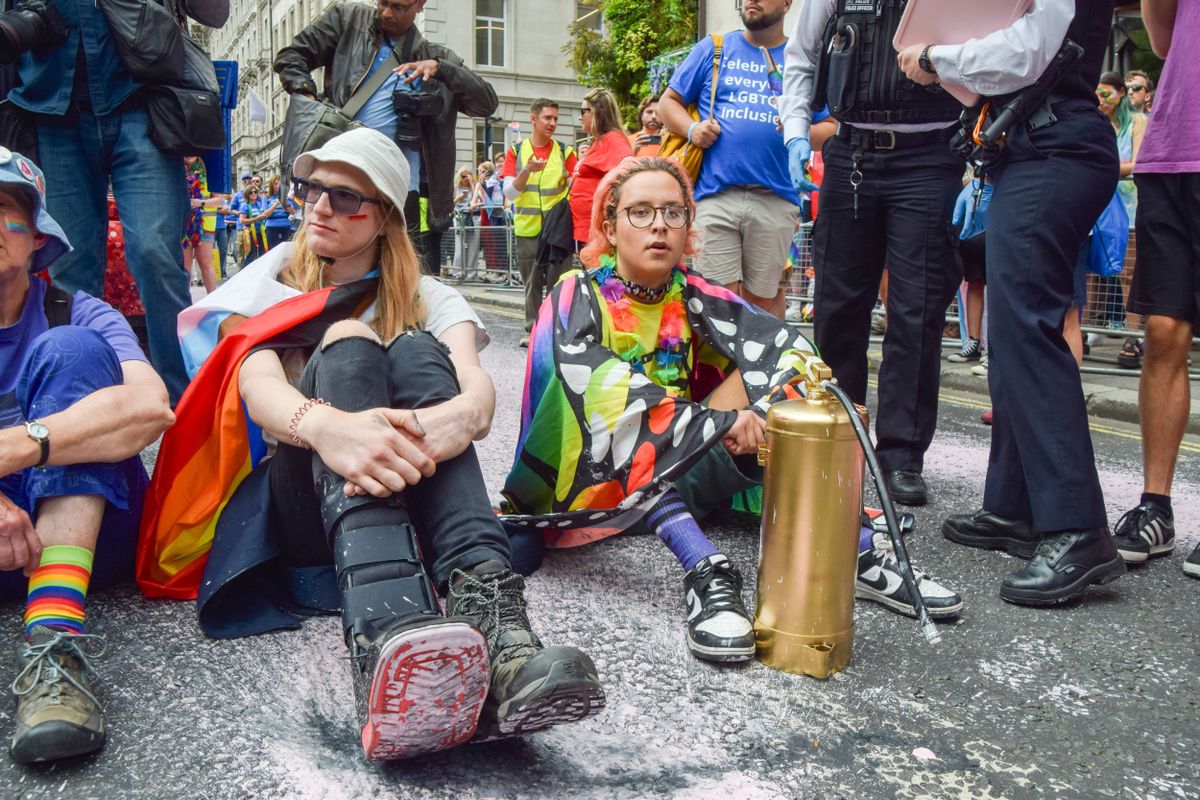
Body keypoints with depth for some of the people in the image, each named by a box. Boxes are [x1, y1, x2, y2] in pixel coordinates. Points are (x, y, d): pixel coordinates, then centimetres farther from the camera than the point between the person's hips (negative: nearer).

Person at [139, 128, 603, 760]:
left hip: (406, 503, 1)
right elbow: (256, 384, -10)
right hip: (292, 504, 0)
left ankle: (487, 614, -48)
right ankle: (388, 630, -55)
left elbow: (478, 386, -8)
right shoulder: (274, 282, 13)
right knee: (347, 346, -26)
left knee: (414, 352, -24)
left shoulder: (424, 299, 14)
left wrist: (460, 417, -35)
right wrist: (324, 425, -35)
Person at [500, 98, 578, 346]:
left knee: (557, 282, 1)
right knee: (532, 283, 7)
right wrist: (527, 171, -20)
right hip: (527, 229, 0)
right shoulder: (516, 151, 4)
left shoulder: (565, 152, 5)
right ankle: (532, 329, 16)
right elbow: (509, 193, -4)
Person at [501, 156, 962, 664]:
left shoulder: (693, 298, 5)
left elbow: (781, 346, -11)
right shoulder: (577, 296, -7)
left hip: (683, 479, 5)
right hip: (595, 487, -4)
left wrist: (758, 415, -32)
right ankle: (705, 572, -42)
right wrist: (714, 421, -37)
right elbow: (594, 384, -27)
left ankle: (853, 552, -20)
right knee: (624, 399, -32)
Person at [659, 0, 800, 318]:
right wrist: (691, 128, -4)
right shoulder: (714, 48, 16)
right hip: (715, 194, 0)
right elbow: (668, 103, 16)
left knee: (764, 299, 6)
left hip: (776, 199, 1)